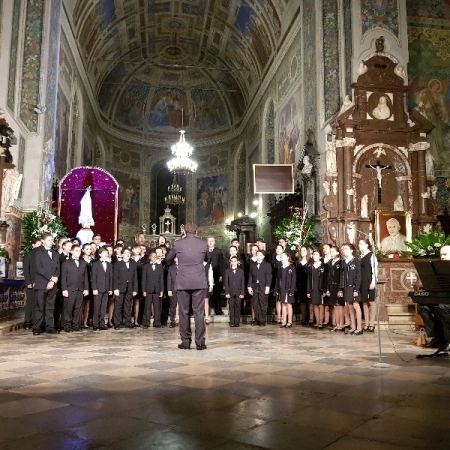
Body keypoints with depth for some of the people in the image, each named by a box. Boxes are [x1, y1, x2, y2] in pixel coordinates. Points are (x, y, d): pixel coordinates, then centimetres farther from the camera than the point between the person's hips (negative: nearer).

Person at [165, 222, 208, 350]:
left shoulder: (177, 244, -2)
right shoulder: (203, 244, 0)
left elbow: (168, 259, 14)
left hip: (183, 282, 0)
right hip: (199, 282, 0)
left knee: (184, 312, 7)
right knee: (199, 312, 3)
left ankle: (185, 341, 11)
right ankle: (200, 342, 4)